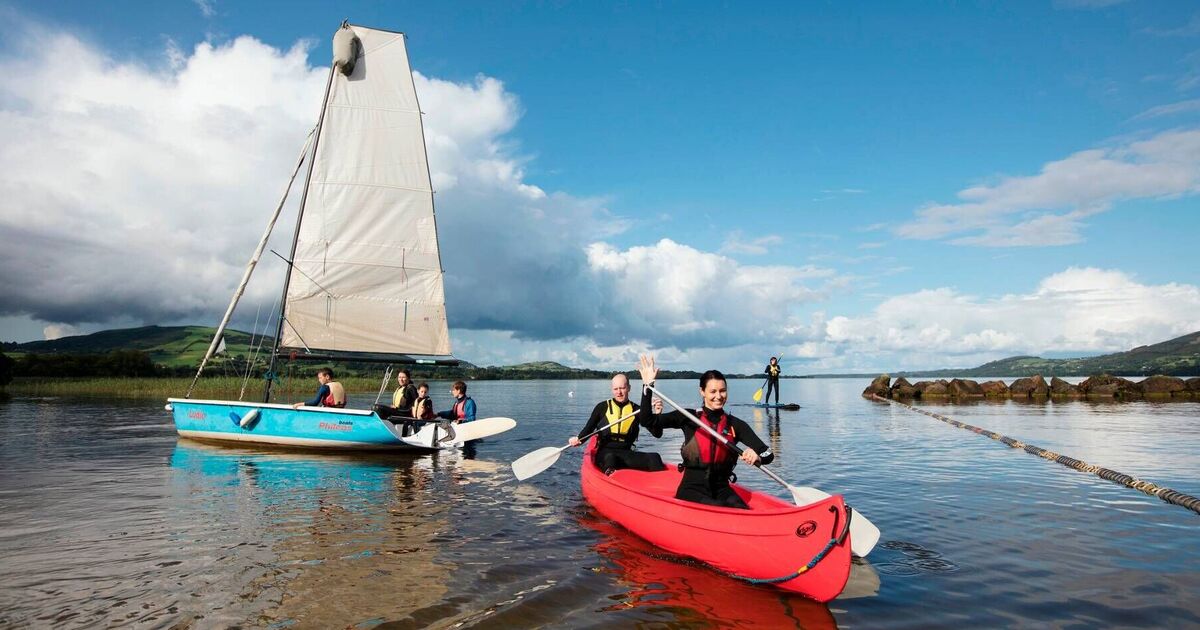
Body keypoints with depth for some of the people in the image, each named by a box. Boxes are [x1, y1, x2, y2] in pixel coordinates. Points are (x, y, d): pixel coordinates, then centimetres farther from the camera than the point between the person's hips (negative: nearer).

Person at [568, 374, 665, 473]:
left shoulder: (636, 410, 10)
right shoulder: (602, 407, 6)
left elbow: (657, 434, 5)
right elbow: (589, 428, 6)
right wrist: (578, 439, -16)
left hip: (626, 453, 3)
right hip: (605, 454, -2)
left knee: (654, 458, -27)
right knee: (610, 458, -40)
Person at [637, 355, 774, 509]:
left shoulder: (735, 425, 4)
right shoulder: (689, 418, 0)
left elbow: (768, 454, -1)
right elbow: (647, 421, -8)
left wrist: (757, 457, -24)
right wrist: (648, 385, -16)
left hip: (722, 490, 2)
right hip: (691, 490, -2)